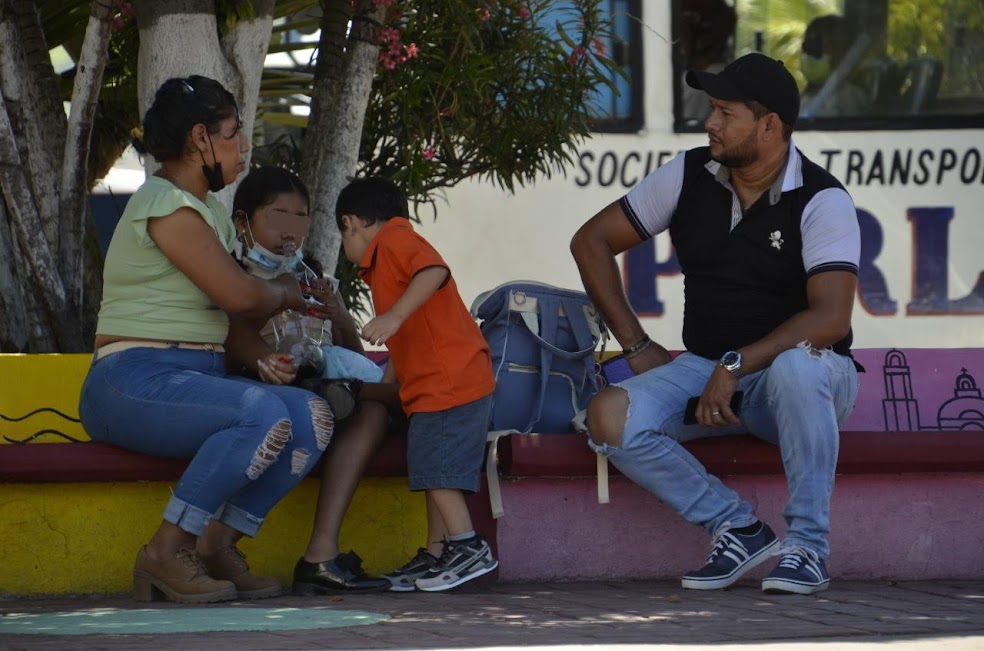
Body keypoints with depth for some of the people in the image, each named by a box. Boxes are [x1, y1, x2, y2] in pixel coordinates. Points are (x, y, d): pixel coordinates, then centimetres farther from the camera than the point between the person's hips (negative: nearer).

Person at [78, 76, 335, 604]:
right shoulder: (165, 205, -11)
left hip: (198, 378, 9)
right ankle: (167, 551, -22)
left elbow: (237, 312, 23)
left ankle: (218, 545, -6)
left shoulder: (206, 208, 21)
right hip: (134, 382, -9)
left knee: (312, 418, -12)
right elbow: (239, 295, -16)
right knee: (264, 414, -32)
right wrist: (284, 292, 3)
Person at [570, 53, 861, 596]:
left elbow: (830, 318, -25)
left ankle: (808, 546, -27)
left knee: (796, 367, -42)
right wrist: (637, 347, 3)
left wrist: (735, 366, -30)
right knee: (611, 418, -24)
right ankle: (738, 530, -11)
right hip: (705, 368, 4)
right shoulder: (690, 175, 2)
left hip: (804, 373, -4)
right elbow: (591, 241, 10)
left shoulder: (822, 201, -12)